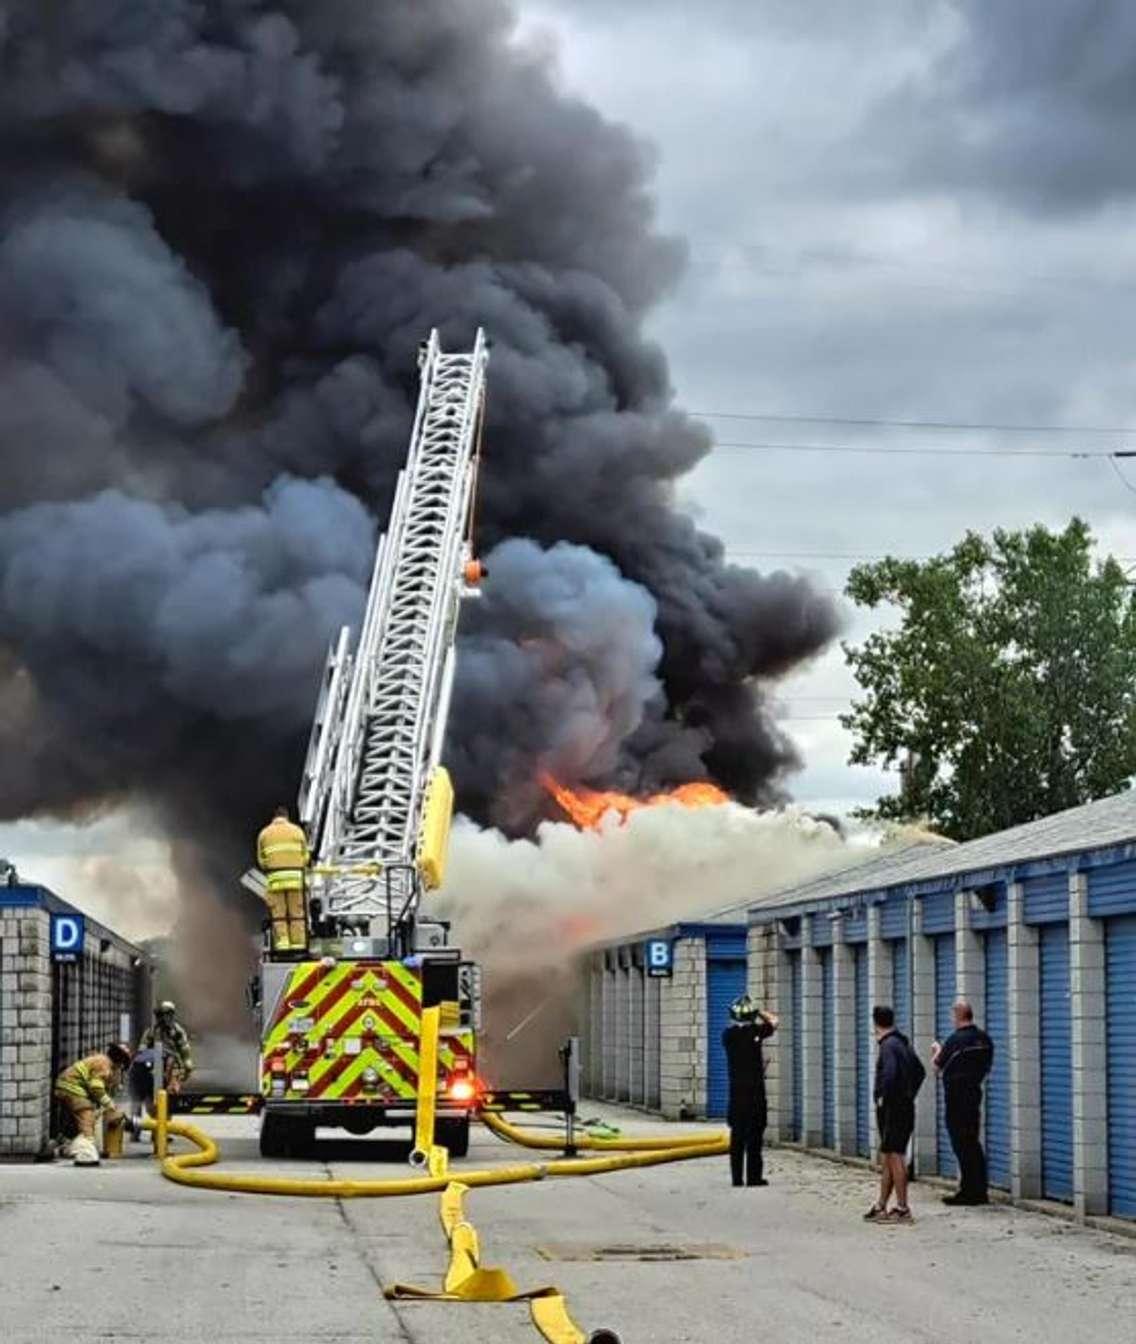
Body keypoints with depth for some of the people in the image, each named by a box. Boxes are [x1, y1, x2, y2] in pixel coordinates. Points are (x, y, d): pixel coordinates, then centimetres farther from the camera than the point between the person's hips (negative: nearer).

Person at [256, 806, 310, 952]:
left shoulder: (264, 833, 10)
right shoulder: (297, 831, 9)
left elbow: (261, 860, 10)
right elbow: (305, 856, 9)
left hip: (275, 879, 0)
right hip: (295, 877, 0)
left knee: (278, 914, 3)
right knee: (297, 913, 3)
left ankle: (282, 944, -5)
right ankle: (298, 945, -1)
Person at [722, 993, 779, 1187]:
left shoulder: (728, 1034, -1)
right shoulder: (755, 1031, -10)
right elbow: (773, 1021, 8)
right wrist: (759, 1011, 16)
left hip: (735, 1089, 4)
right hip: (754, 1089, -4)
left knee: (737, 1134, 8)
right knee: (755, 1134, 0)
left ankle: (736, 1177, 9)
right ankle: (754, 1176, -1)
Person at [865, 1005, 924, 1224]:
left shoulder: (888, 1045, -15)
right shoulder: (903, 1043, 15)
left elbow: (890, 1073, -30)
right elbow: (919, 1071, 25)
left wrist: (882, 1097, -18)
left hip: (892, 1108, -10)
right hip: (905, 1106, 10)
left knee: (894, 1156, -6)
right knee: (887, 1157, 13)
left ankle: (902, 1209, -4)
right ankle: (881, 1206, 18)